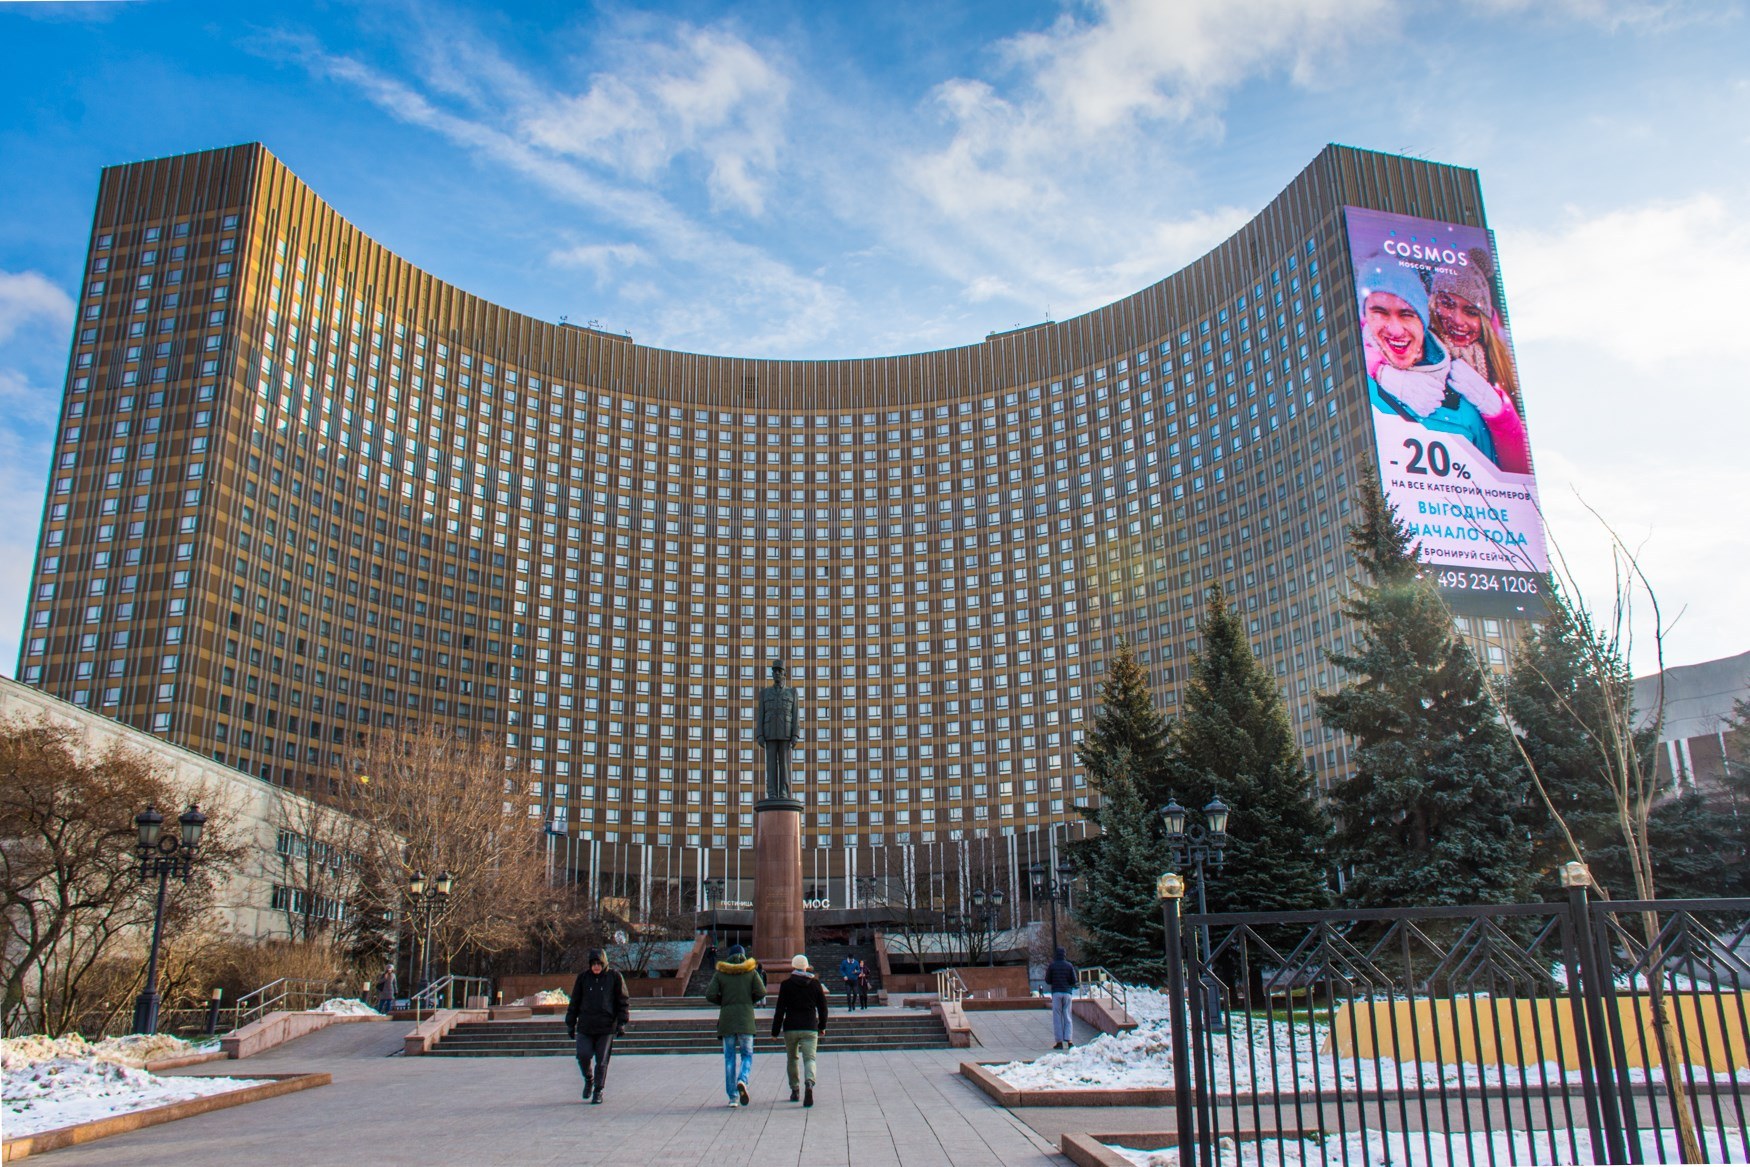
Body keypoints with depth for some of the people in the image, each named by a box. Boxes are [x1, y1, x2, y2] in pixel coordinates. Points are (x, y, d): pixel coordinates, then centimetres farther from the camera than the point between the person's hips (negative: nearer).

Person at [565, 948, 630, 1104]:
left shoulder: (614, 976, 0)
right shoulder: (583, 977, 5)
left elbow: (624, 1001, 2)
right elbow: (574, 1002, 12)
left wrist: (621, 1022, -5)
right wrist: (570, 1024, 11)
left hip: (607, 1027, -1)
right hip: (585, 1027, 2)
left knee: (602, 1061, 0)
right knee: (583, 1055, -10)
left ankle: (598, 1091, 15)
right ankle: (588, 1080, 18)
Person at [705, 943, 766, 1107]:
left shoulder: (720, 973, 6)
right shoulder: (751, 971, 5)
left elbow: (710, 994, -3)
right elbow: (761, 992, -4)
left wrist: (724, 1001, 14)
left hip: (727, 1018, 1)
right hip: (746, 1019, -1)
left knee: (729, 1058, 7)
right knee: (747, 1055, 8)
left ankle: (733, 1097, 3)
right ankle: (742, 1081, -21)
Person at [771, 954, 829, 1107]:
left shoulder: (786, 985, -1)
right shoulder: (815, 983, 4)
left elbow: (780, 1010, -2)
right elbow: (823, 1007, 9)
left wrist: (775, 1030, 3)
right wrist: (822, 1026, 22)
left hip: (790, 1028, 0)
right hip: (810, 1028, 0)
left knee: (792, 1058, 17)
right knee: (809, 1058, -4)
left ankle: (795, 1090, 21)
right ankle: (809, 1084, -31)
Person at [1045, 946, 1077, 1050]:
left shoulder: (1052, 966, 0)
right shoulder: (1069, 966, 3)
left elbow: (1047, 981, 1)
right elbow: (1074, 981, 1)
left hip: (1056, 992, -1)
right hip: (1067, 992, 1)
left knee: (1057, 1017, 2)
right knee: (1067, 1016, 7)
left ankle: (1059, 1042, -3)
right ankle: (1069, 1040, -6)